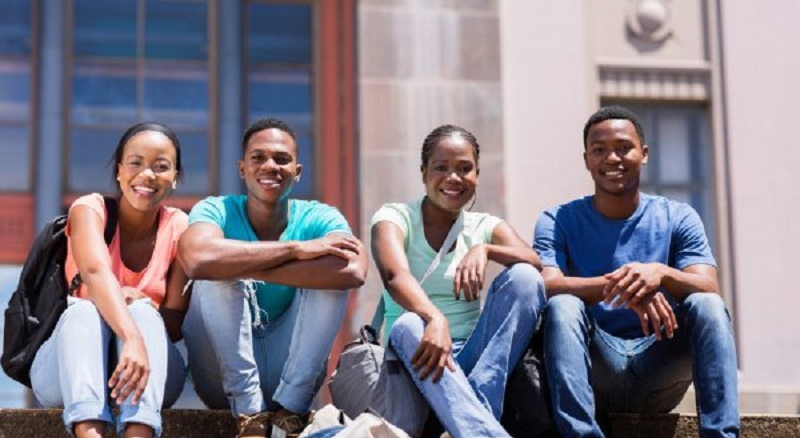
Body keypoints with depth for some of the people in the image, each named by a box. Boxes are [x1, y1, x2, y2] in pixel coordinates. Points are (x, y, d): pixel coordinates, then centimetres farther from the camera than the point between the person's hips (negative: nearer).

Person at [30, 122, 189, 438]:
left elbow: (175, 326, -4)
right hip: (67, 373, -1)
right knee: (83, 310, -31)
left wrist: (142, 304, -26)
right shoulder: (90, 208, -8)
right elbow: (96, 272, -30)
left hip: (152, 374, 1)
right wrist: (132, 337, -47)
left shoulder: (178, 228, -2)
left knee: (141, 311, -29)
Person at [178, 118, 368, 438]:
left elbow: (354, 271, -30)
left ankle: (289, 410, -16)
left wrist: (248, 267, -29)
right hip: (225, 374, -1)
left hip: (288, 372, 1)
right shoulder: (217, 211, -7)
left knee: (331, 274, -19)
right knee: (216, 274, -23)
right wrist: (296, 248, -30)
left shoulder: (319, 218, -5)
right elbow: (197, 259, -34)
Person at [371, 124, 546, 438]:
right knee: (410, 327, -36)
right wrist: (435, 319, -41)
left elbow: (533, 262, -9)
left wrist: (485, 249, -30)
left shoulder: (485, 227, 12)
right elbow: (395, 276, -21)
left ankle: (480, 408, -32)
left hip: (474, 354, 3)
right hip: (421, 355, -3)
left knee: (523, 278, -19)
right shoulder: (395, 217, 2)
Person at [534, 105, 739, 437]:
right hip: (594, 370, -1)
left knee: (707, 306, -23)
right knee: (563, 306, -28)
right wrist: (619, 285, -33)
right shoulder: (558, 222, 4)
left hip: (659, 372, 1)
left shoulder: (678, 219, 7)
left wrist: (661, 274, -32)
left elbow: (709, 289, -9)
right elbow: (547, 286, -15)